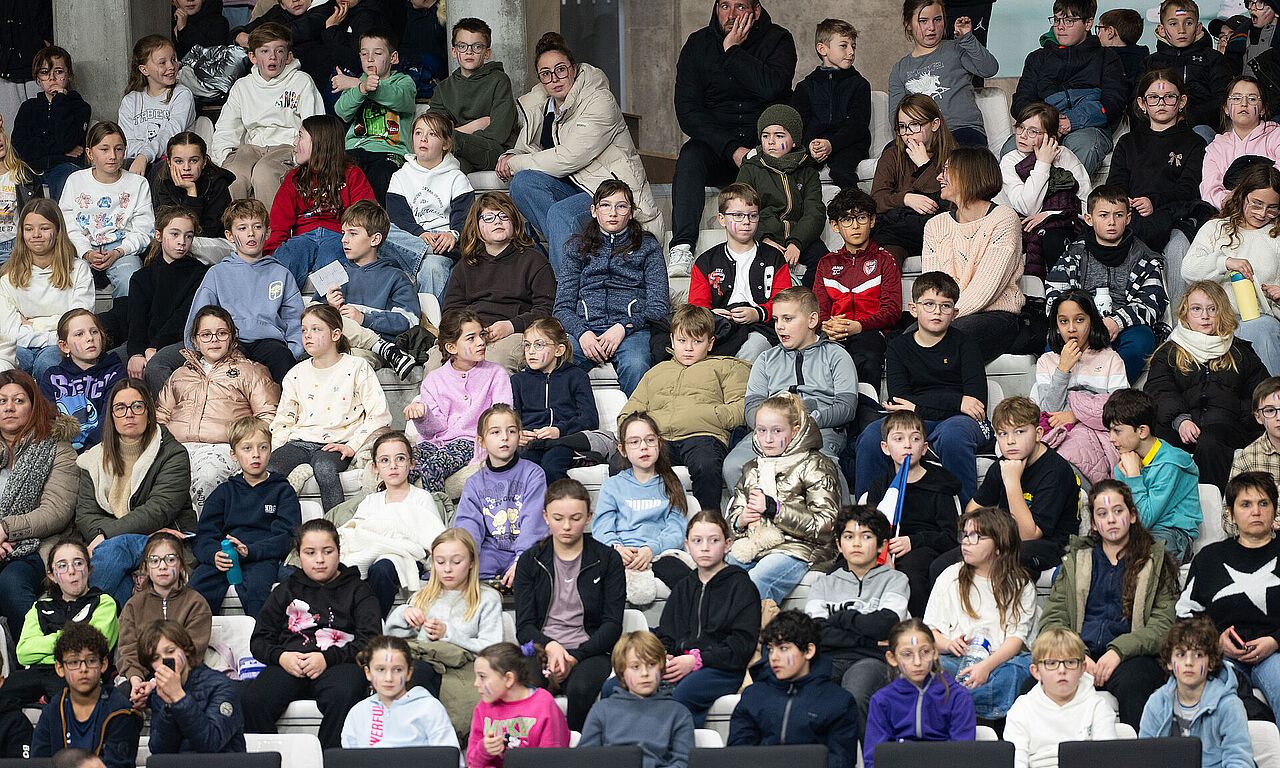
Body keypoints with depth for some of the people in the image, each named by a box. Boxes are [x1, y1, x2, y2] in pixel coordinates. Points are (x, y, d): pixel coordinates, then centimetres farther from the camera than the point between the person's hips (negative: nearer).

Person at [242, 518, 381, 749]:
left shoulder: (356, 590, 18)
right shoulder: (286, 590, 27)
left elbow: (370, 642, 4)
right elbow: (259, 641, 21)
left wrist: (327, 658, -11)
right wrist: (281, 657, -4)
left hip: (339, 664, -2)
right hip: (289, 665, 2)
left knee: (341, 698, -40)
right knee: (250, 700, -30)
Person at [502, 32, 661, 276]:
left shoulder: (600, 102, -14)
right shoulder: (539, 106, 9)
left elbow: (568, 158, -21)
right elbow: (523, 149, 17)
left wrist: (516, 163, -11)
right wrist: (509, 159, -9)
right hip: (573, 188, 7)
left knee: (560, 213, -35)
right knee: (523, 181, -21)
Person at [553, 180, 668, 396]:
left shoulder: (648, 247, 17)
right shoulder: (577, 248, 22)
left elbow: (658, 307, 7)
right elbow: (563, 307, 14)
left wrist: (623, 327, -11)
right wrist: (582, 333, -9)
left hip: (632, 327, -1)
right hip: (586, 327, 1)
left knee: (635, 366, -38)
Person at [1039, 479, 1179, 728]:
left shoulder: (1157, 561, 14)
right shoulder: (1075, 559, 22)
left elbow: (1163, 626, 2)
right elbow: (1052, 619, 11)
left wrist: (1118, 651, -16)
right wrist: (1077, 656, -10)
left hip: (1131, 657, -2)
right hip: (1080, 652, 2)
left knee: (1129, 681, -39)